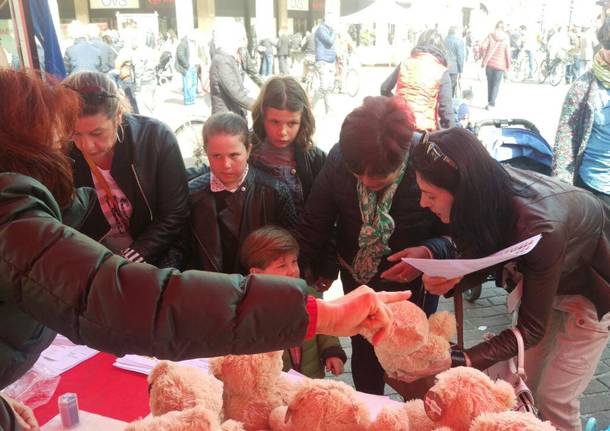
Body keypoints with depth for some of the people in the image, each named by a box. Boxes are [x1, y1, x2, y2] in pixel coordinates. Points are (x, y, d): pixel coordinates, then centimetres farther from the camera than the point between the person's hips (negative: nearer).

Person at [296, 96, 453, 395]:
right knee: (364, 352, 21)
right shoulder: (338, 160, -23)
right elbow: (313, 227, -15)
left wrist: (429, 252, -36)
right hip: (358, 278, 2)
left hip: (413, 281, -2)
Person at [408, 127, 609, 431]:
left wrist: (462, 361, -38)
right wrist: (450, 279, -31)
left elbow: (531, 328, -30)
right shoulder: (491, 191, -25)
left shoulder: (540, 228, -41)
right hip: (538, 276, 5)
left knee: (554, 396, 1)